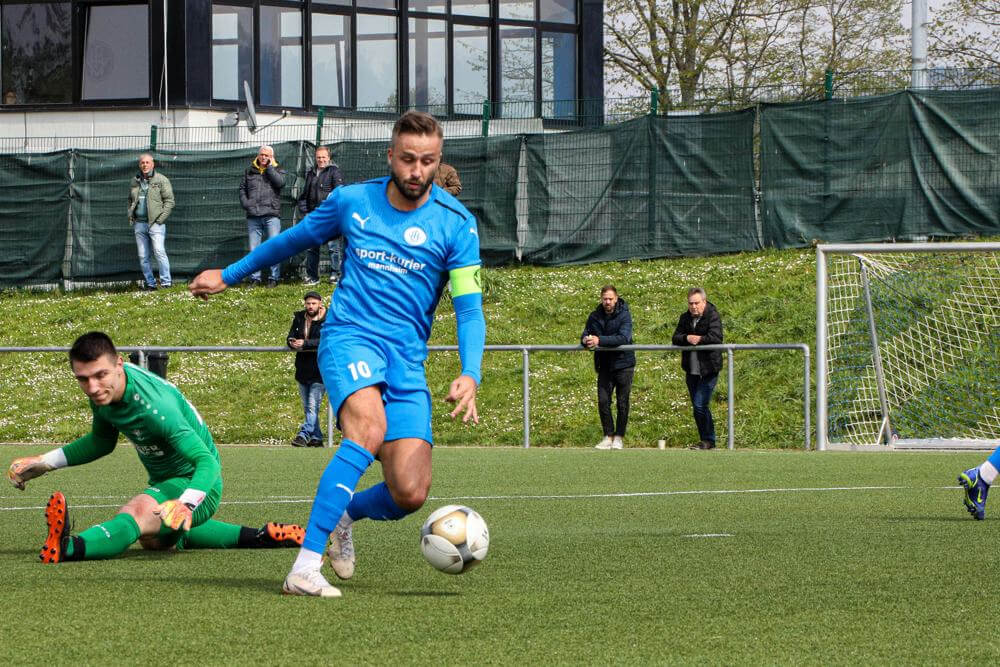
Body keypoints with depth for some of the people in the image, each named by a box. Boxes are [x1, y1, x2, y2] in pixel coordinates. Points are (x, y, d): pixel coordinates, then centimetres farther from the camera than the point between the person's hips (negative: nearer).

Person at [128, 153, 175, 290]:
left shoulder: (161, 180, 0)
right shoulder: (135, 181, 15)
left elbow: (169, 201, -3)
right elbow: (130, 201, 25)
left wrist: (160, 219, -11)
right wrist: (131, 217, 10)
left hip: (155, 223, -5)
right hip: (139, 223, 5)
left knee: (159, 252, -15)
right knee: (143, 257, 5)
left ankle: (166, 282, -12)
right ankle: (150, 283, 12)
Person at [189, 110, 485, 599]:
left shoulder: (457, 224, -1)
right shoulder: (351, 202, 4)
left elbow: (469, 309, -5)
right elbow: (295, 239, 22)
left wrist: (469, 376, -22)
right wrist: (229, 274, 31)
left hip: (407, 359, 1)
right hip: (349, 336, -1)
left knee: (410, 494, -13)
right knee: (369, 428, -33)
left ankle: (347, 513, 25)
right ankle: (304, 567, -35)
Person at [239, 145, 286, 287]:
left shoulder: (277, 170, 9)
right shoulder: (250, 171, 16)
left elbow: (280, 182, -12)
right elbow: (242, 188, 17)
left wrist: (269, 167, -5)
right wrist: (245, 203, 0)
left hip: (271, 215, -3)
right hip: (253, 216, 3)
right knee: (254, 249, 4)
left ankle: (274, 278, -1)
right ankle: (255, 278, 9)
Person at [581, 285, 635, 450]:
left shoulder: (624, 315, -11)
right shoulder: (595, 316, 3)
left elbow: (623, 337, -25)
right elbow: (586, 335, 0)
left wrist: (599, 340, -34)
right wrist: (585, 340, -26)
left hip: (623, 364, -4)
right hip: (604, 365, 4)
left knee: (622, 402, 2)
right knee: (603, 401, 0)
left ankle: (619, 437, 11)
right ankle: (608, 436, 11)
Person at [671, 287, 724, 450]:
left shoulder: (713, 316, -8)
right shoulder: (685, 318, 10)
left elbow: (716, 337, -22)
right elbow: (675, 338, 1)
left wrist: (699, 339, -19)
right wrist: (687, 338, -19)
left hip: (708, 369, -7)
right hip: (691, 369, 7)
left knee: (700, 405, -13)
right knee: (697, 406, 10)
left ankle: (708, 441, -2)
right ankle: (706, 441, 19)